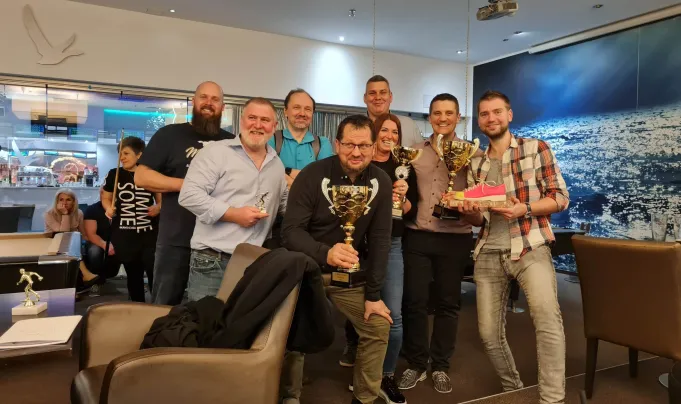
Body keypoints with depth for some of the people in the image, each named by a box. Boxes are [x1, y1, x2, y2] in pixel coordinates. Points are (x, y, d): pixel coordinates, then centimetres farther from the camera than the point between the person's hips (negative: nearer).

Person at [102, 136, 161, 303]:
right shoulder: (114, 174, 2)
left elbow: (161, 199, 10)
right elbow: (106, 198, 12)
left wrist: (158, 207, -11)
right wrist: (109, 208, -9)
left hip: (149, 232, -1)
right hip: (124, 234, 2)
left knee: (154, 272, -8)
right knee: (133, 274, 13)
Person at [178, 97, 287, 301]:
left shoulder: (277, 164, 14)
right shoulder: (216, 152, -6)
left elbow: (283, 202, 24)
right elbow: (189, 195, -14)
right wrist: (234, 214, -16)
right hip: (211, 261, -5)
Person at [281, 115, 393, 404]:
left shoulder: (381, 182, -8)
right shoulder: (313, 175, -18)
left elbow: (379, 239, -6)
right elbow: (290, 231, -23)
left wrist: (374, 294, -6)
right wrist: (325, 253, -42)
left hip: (350, 275, 4)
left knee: (378, 327, 5)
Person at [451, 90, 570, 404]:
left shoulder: (536, 148, 2)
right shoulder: (476, 165, 15)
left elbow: (561, 198, -2)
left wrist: (523, 208, -19)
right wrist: (470, 210, -8)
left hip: (530, 247, -4)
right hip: (488, 253, 5)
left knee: (547, 318, -29)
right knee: (488, 333, 7)